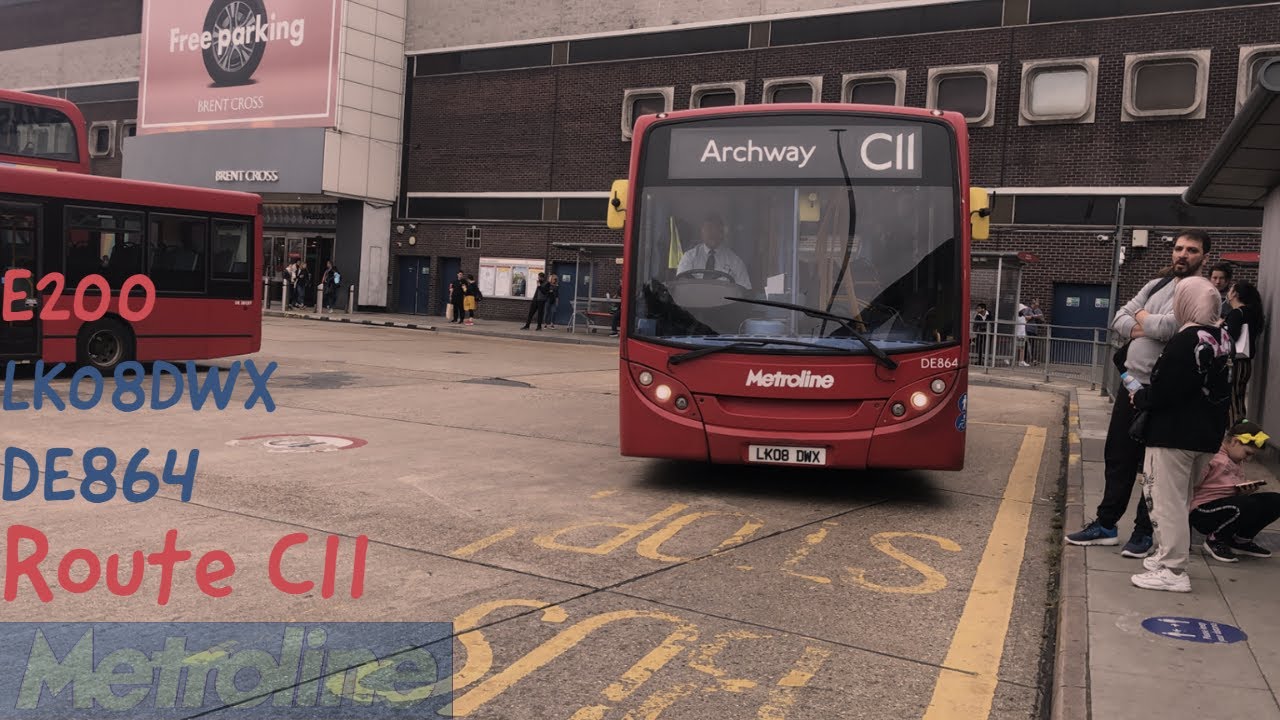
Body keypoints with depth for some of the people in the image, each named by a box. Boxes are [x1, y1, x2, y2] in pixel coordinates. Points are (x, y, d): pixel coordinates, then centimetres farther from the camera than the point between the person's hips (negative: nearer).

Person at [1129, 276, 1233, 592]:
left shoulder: (1184, 341, -20)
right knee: (1181, 500, 19)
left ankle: (1172, 571, 2)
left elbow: (1161, 393, -22)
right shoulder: (1223, 339, 7)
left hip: (1174, 434, -9)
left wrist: (1138, 397, -4)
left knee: (1167, 501, -1)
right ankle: (1168, 556, 28)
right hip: (1208, 435, 9)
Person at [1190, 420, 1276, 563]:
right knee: (1247, 506, -36)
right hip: (1203, 512, -9)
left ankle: (1240, 541, 15)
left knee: (1275, 501, -1)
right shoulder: (1213, 459, -19)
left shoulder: (1237, 462, 12)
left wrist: (1246, 489, -4)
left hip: (1230, 508, 9)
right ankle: (1215, 541, -8)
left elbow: (1237, 489, 18)